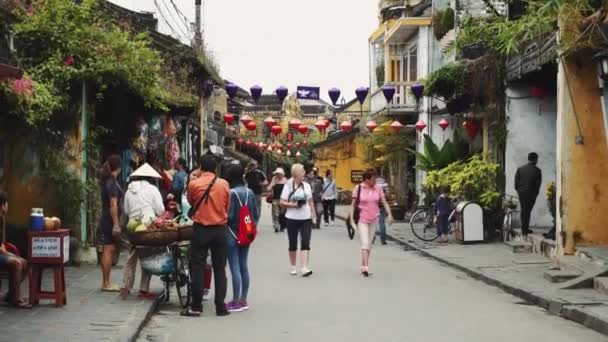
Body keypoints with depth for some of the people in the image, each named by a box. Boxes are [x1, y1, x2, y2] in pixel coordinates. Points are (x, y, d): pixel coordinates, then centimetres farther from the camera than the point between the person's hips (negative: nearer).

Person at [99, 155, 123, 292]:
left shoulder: (107, 181, 13)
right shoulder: (113, 182, -14)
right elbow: (113, 205, -20)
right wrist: (116, 224, -21)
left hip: (106, 219, 10)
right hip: (110, 220, -10)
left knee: (107, 250, 12)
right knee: (109, 250, -7)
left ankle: (106, 282, 18)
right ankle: (106, 283, -6)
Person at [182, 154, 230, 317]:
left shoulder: (193, 184, -7)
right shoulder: (224, 184, -2)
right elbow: (227, 206, 6)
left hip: (201, 229, -2)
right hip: (220, 229, 2)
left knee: (198, 268, 4)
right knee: (219, 268, 8)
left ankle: (196, 307, 5)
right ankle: (220, 306, 8)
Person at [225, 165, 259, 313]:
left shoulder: (231, 193, -16)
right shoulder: (250, 192, 4)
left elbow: (229, 215, -17)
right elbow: (256, 214, 7)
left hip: (232, 234, -7)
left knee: (235, 268, -3)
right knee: (244, 266, 12)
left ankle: (236, 302, -1)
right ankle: (243, 300, 17)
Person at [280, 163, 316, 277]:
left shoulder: (307, 185, 7)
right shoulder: (288, 186, -4)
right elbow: (282, 203, -6)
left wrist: (314, 215, 10)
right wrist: (294, 204, -20)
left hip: (306, 219, 2)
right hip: (292, 219, -2)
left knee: (305, 243, -9)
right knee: (293, 244, 8)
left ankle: (304, 268, -14)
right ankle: (293, 267, 22)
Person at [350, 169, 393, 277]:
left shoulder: (378, 188, 0)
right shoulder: (358, 188, -8)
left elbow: (384, 202, 0)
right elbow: (353, 204, -2)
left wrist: (389, 214, -14)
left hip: (374, 219, 4)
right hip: (362, 219, -4)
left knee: (369, 244, 11)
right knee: (365, 243, -12)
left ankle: (363, 266, 22)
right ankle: (365, 267, -17)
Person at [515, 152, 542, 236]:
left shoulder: (520, 169, 2)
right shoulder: (537, 170, -9)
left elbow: (516, 181, 0)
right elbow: (538, 183, -8)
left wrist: (518, 191, 10)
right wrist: (535, 194, 4)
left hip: (521, 193, 4)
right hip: (531, 194, -4)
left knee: (523, 210, 16)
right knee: (527, 211, 3)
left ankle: (524, 228, 23)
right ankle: (525, 229, 4)